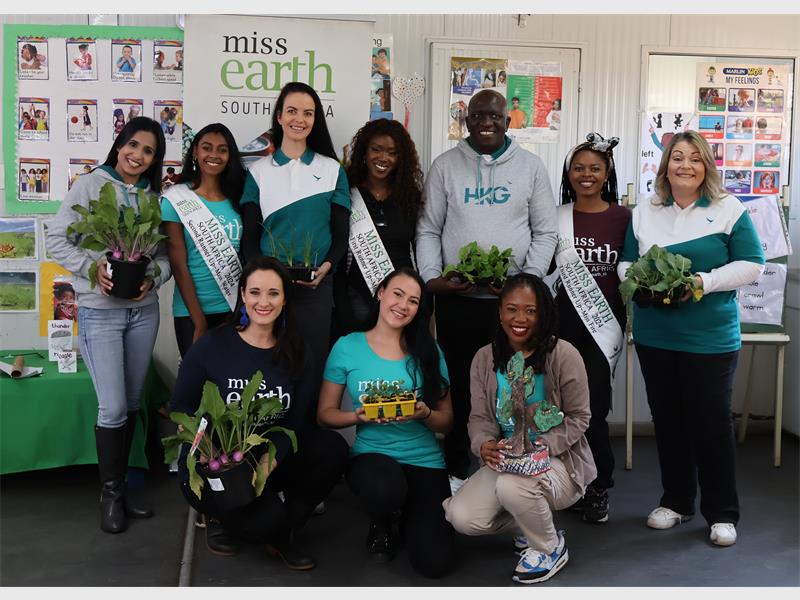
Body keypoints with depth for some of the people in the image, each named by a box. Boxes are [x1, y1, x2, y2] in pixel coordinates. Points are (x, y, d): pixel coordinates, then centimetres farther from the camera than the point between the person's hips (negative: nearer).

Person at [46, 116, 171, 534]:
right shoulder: (89, 186, -4)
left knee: (131, 404, 13)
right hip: (99, 312, -4)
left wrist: (153, 278, -12)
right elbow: (57, 239, -6)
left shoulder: (154, 196, 7)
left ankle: (120, 485, 27)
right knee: (112, 408, -6)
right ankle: (111, 493, 14)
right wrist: (92, 269, -19)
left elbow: (165, 252, 7)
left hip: (143, 310, 5)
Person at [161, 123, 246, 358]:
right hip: (192, 312, -3)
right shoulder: (176, 200, -5)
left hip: (235, 308, 3)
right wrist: (199, 322, -11)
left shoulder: (237, 198, 6)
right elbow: (178, 265, -8)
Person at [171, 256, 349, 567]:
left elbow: (295, 421, -3)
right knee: (269, 516, -31)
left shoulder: (295, 353, 1)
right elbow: (180, 407, -4)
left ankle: (281, 533, -1)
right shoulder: (210, 347, -9)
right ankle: (222, 521, 7)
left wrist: (269, 461, -22)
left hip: (269, 460, 4)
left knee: (332, 448, -21)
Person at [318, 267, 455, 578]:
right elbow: (325, 413, 3)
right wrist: (358, 415, -17)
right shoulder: (347, 347, -1)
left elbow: (446, 421, 5)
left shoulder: (428, 351, 2)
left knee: (435, 563, -16)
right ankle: (380, 522, 3)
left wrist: (424, 414, -18)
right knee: (385, 490, -39)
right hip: (371, 453, -1)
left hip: (425, 460, 1)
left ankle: (410, 514, 21)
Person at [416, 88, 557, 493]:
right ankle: (456, 471, 22)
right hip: (456, 299, 0)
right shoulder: (445, 166, 6)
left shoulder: (531, 166, 6)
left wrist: (529, 278, -8)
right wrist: (431, 277, -9)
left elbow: (545, 232, 6)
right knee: (458, 387, 8)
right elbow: (428, 230, 6)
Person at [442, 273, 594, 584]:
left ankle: (551, 548, -3)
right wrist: (484, 445, -24)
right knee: (462, 518, -18)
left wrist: (542, 446, -25)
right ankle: (528, 525, 15)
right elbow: (480, 417, 0)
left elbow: (579, 417, -8)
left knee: (512, 486, -37)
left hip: (558, 460, -4)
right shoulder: (485, 358, 0)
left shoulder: (563, 355, -12)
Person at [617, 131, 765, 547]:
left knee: (711, 421, 1)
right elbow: (625, 263, 15)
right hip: (654, 336, 4)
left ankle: (722, 512, 16)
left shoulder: (729, 209, -1)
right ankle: (676, 501, 28)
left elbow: (752, 264, -4)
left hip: (710, 338, -4)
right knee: (667, 419, 12)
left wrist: (705, 282, -17)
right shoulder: (644, 213, 11)